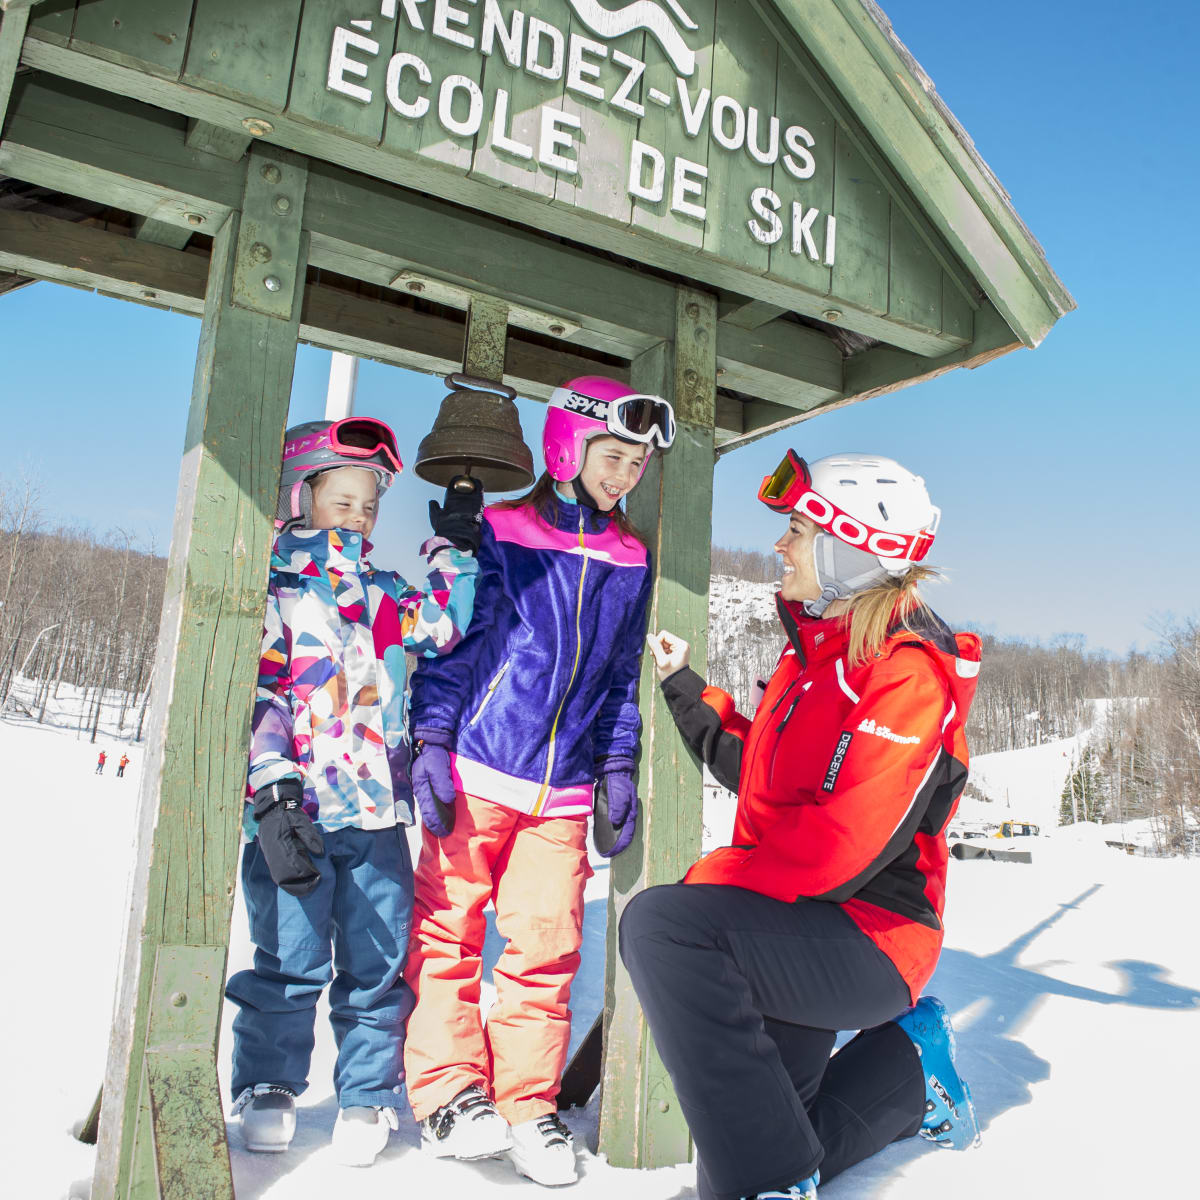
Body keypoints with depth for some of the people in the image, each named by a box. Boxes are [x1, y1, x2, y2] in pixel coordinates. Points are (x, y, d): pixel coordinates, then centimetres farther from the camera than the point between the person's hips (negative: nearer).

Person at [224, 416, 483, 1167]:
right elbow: (255, 692, -9)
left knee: (378, 959, 8)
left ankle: (369, 1093, 25)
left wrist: (453, 547, 4)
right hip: (297, 813, -4)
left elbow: (439, 628, 5)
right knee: (290, 958, 5)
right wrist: (273, 793, -18)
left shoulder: (381, 593, 16)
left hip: (379, 810, 4)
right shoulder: (273, 589, -1)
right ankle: (268, 1086, 28)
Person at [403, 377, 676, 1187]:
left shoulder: (632, 561, 12)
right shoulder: (497, 533, -2)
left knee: (546, 944, 4)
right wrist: (432, 739, -8)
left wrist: (617, 770, 12)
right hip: (474, 773, -3)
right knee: (447, 927, 1)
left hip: (563, 789, 4)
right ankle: (450, 1095, 12)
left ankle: (527, 1104, 17)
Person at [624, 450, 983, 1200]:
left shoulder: (907, 669, -18)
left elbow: (847, 845, -27)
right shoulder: (813, 651, 12)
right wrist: (685, 688, 16)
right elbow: (759, 776, 18)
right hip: (791, 938, 9)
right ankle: (909, 1064, 31)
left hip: (866, 936, -9)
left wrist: (711, 878, -19)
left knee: (664, 923, -32)